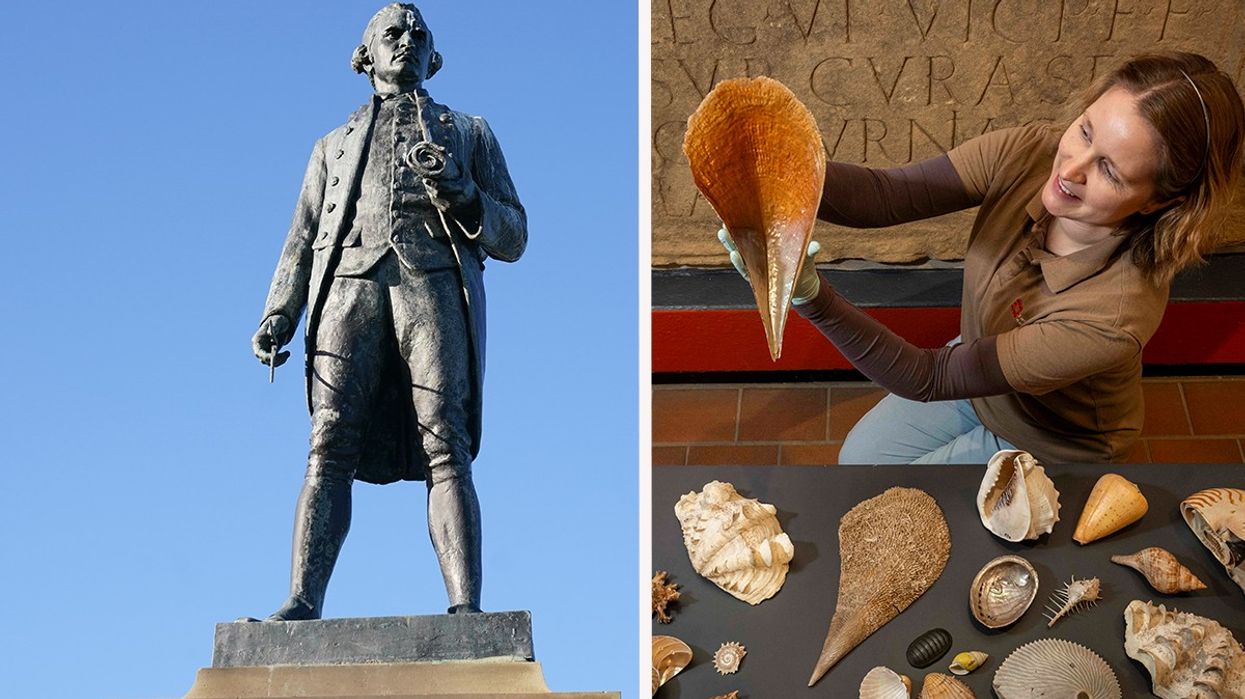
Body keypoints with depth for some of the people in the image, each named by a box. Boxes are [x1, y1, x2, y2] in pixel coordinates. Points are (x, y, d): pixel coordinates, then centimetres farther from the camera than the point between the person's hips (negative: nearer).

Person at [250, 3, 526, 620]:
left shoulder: (470, 134, 28)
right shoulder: (335, 145, 33)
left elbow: (512, 237, 18)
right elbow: (302, 241, 24)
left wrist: (461, 194, -3)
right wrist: (278, 314, 6)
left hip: (436, 286, -1)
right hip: (350, 284, 1)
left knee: (445, 449, -16)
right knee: (331, 449, -14)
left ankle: (466, 605, -26)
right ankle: (302, 604, -24)